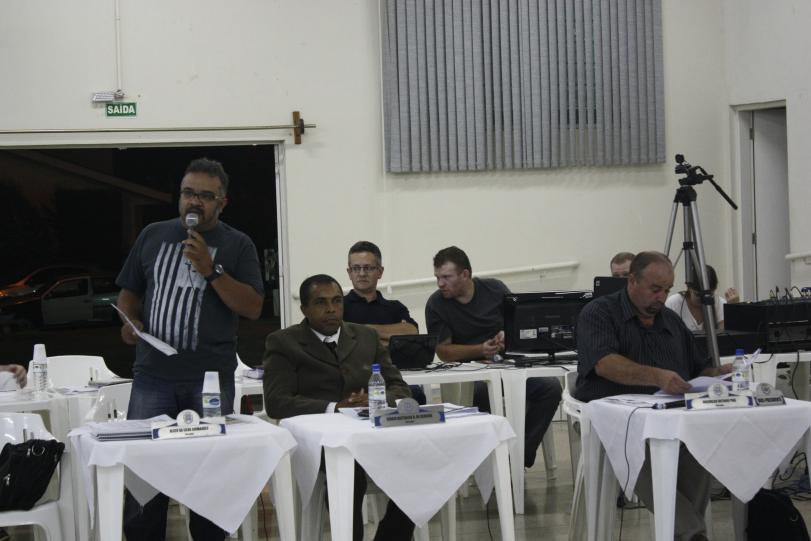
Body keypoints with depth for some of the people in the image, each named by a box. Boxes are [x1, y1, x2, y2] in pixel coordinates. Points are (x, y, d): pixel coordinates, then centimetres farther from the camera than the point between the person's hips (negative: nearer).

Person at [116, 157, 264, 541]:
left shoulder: (237, 245, 6)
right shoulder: (153, 236, 13)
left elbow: (253, 308, -3)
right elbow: (129, 292, 20)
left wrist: (211, 271, -13)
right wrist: (129, 321, -1)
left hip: (210, 379, -1)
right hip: (153, 375, 2)